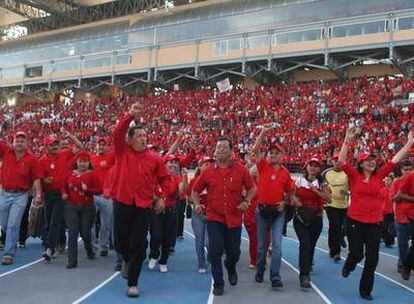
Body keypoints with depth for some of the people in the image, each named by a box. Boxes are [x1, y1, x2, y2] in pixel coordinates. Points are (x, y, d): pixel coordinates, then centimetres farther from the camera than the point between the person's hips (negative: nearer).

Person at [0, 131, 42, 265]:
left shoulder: (31, 159, -4)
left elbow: (36, 178, -4)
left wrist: (38, 195, -11)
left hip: (20, 195, -3)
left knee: (13, 225, -6)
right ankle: (11, 243, 40)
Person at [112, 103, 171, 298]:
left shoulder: (155, 158, 5)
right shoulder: (122, 152, 4)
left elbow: (165, 178, 14)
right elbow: (118, 133, -12)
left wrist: (162, 197, 4)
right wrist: (130, 116, -21)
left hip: (144, 206, 0)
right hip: (122, 203, 0)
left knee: (138, 245, 0)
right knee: (120, 241, 9)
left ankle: (132, 284, 12)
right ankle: (126, 260, 45)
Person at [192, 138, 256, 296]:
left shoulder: (241, 170, -1)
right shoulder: (208, 171, -1)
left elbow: (252, 188, 11)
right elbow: (195, 191, 11)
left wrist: (246, 201, -5)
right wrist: (197, 204, -5)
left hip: (234, 218, 1)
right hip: (214, 218, -1)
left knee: (234, 252, 12)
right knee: (215, 250, -6)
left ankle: (231, 268, 47)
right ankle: (218, 283, 13)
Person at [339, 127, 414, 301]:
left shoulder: (379, 175, 3)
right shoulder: (354, 175, -5)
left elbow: (395, 161, 3)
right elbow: (342, 161, -17)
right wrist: (347, 141, -28)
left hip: (374, 222, 3)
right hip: (354, 221, -3)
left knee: (372, 257, 5)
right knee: (356, 253, 2)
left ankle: (365, 290, 22)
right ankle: (348, 266, 39)